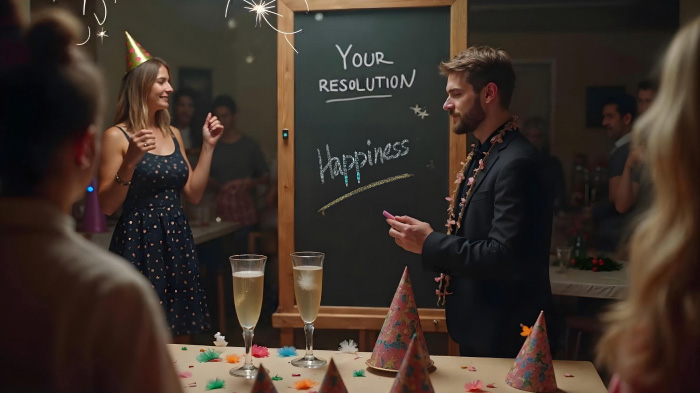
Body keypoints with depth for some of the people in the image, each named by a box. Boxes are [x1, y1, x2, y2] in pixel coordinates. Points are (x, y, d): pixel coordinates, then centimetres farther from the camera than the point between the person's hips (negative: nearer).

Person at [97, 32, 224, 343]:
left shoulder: (173, 134, 12)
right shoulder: (117, 136, -7)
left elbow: (194, 194, 11)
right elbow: (106, 206, -11)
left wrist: (207, 146, 8)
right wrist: (130, 162, -22)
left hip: (177, 241, 6)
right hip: (138, 242, -6)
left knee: (180, 337, 11)